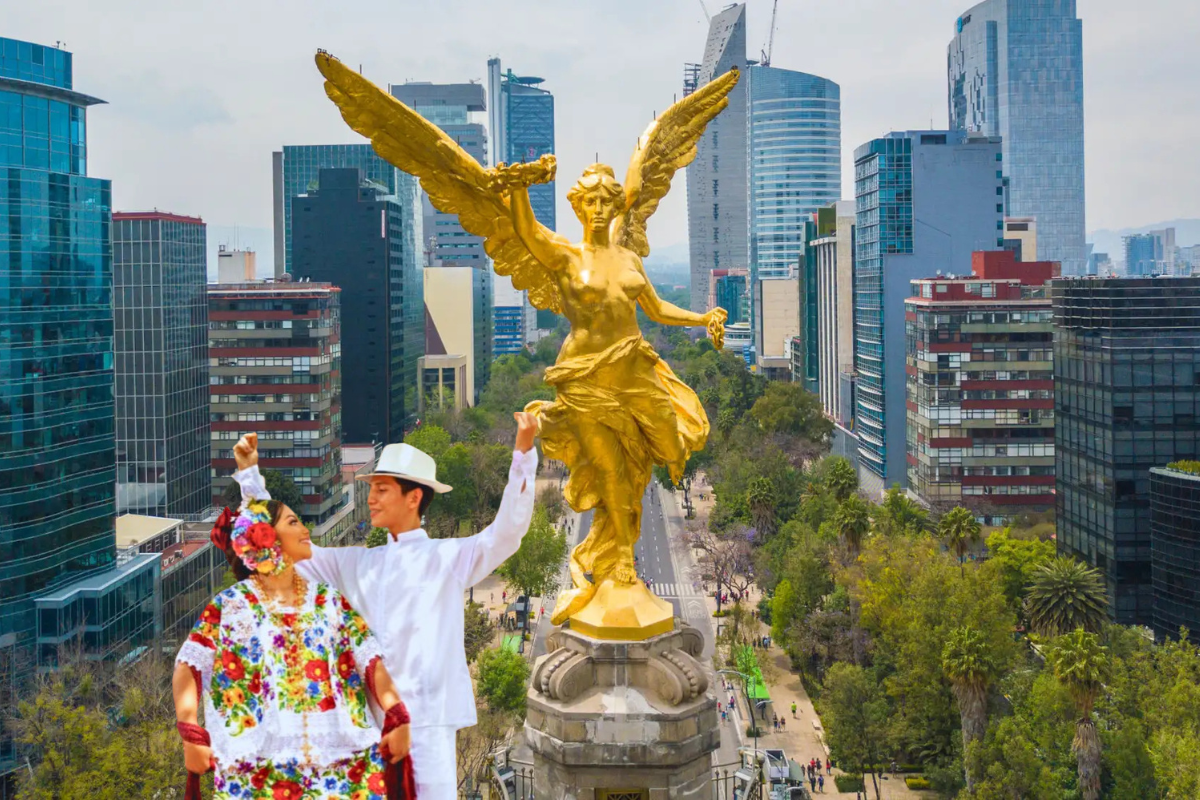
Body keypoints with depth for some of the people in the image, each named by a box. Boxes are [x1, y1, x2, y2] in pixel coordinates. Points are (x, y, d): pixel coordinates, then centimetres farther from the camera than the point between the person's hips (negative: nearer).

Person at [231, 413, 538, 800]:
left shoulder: (449, 557, 4)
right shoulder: (354, 564, 17)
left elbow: (508, 530, -9)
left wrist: (523, 452, -21)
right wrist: (250, 474, 19)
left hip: (426, 716, -4)